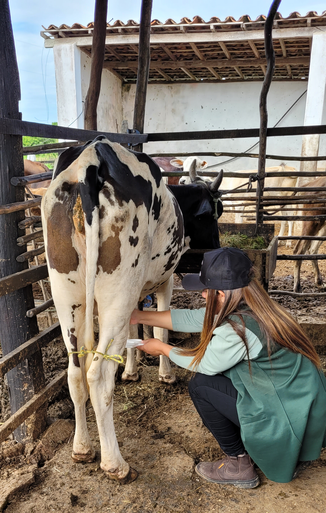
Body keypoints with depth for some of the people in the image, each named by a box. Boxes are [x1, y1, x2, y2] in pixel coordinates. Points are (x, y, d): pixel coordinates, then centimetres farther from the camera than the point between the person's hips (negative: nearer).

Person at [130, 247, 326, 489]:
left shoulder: (238, 329, -25)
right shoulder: (259, 310, 1)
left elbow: (203, 363, -6)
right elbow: (192, 319, 8)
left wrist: (162, 348, 9)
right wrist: (141, 316, 14)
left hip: (291, 425, -8)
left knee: (200, 384, -4)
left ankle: (239, 465, 11)